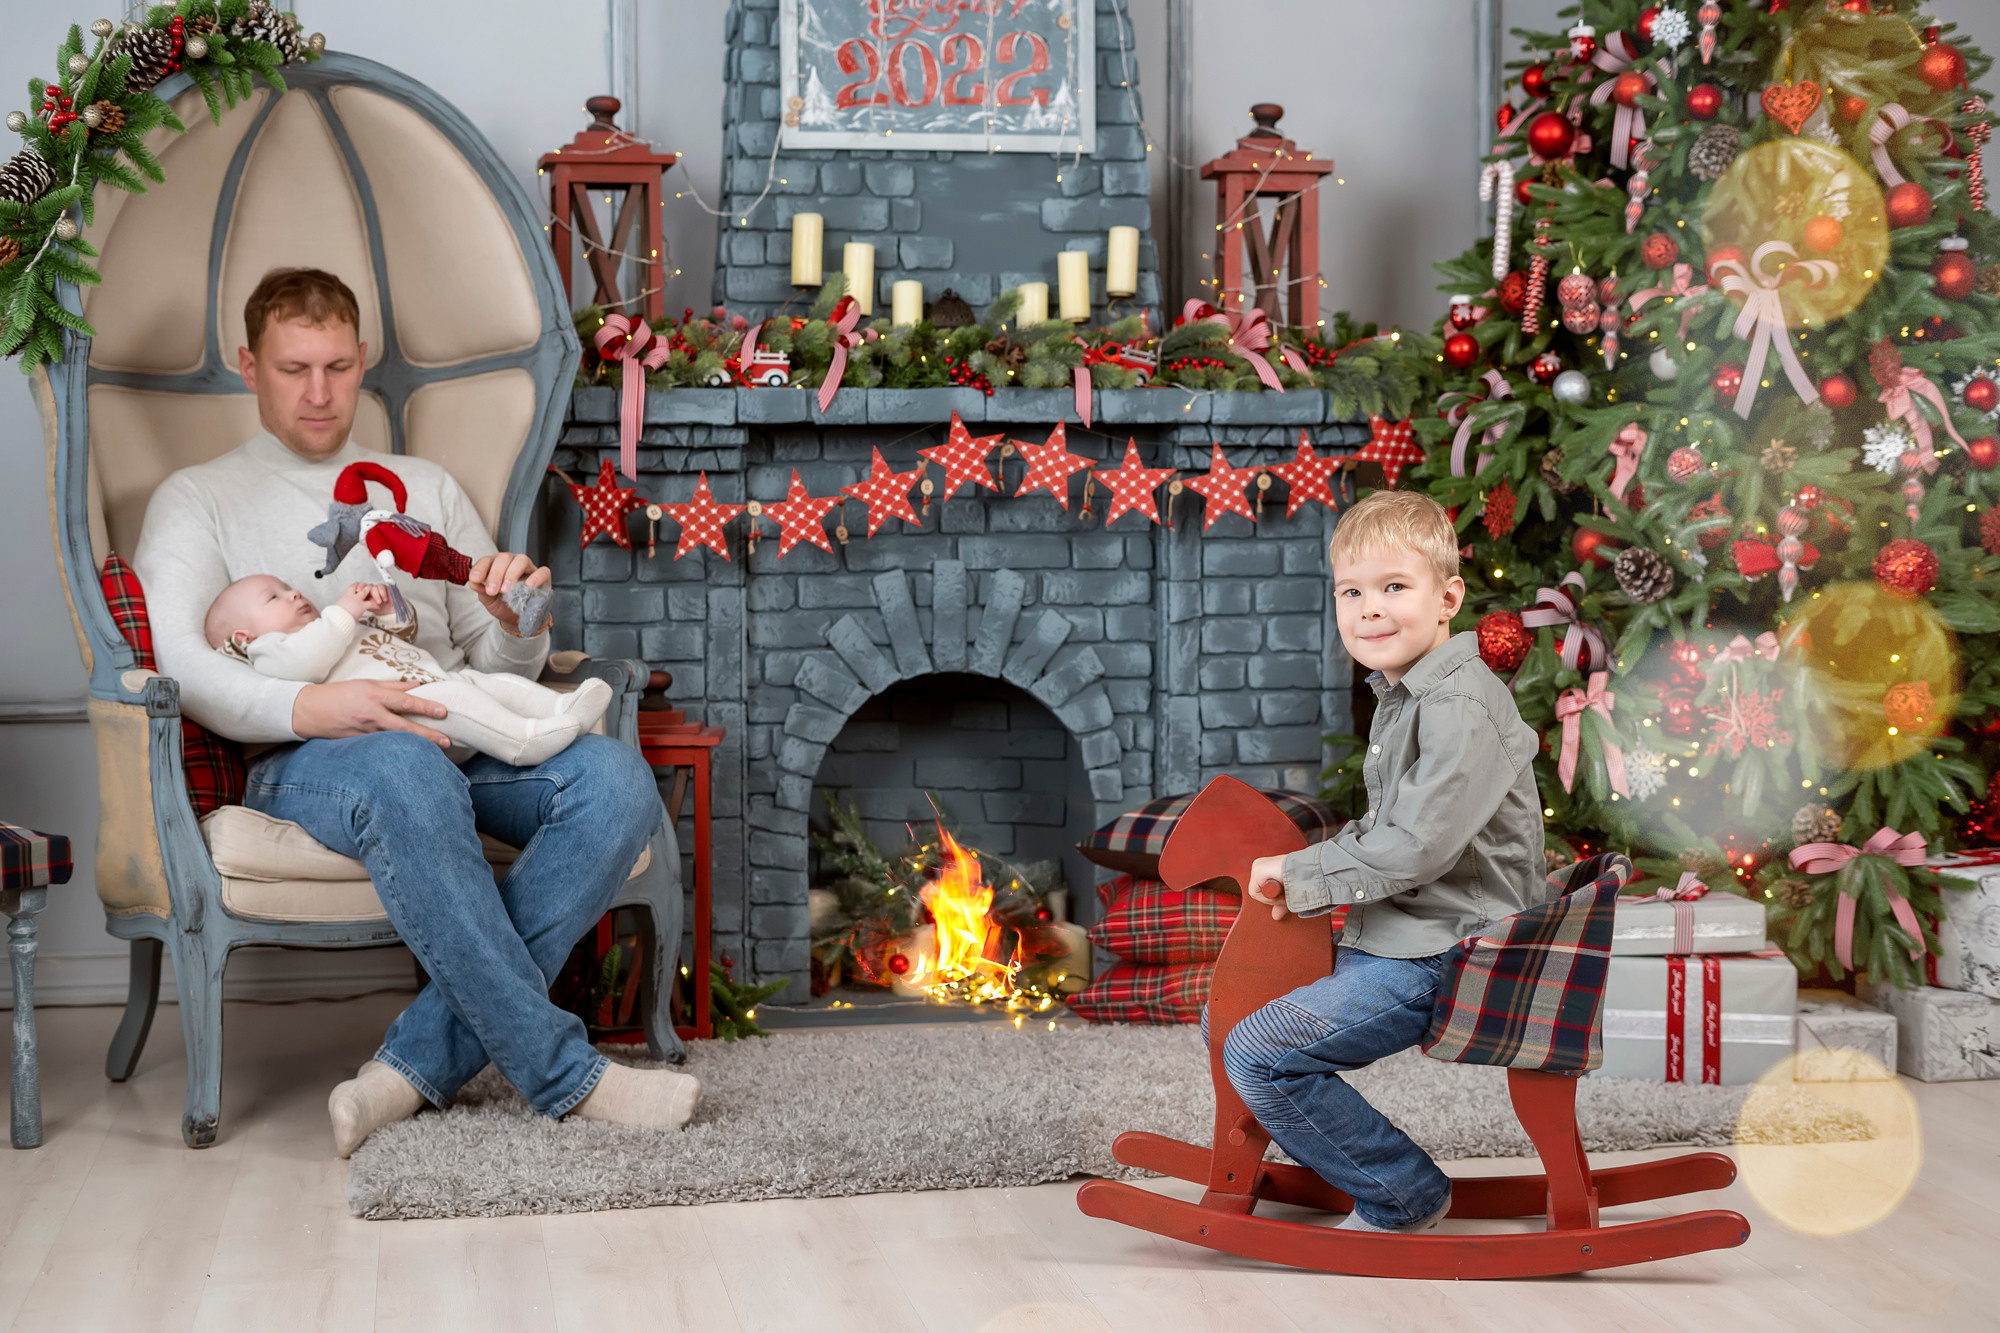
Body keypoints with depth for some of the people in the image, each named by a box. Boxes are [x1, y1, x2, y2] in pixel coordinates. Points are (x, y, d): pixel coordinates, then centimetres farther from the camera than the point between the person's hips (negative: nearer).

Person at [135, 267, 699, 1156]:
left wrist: (516, 622, -3)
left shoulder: (424, 488, 28)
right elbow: (176, 660, -3)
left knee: (616, 778, -28)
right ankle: (564, 1075, -38)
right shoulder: (197, 499, 16)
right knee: (406, 773, -42)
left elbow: (501, 672, 23)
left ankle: (420, 1062, -34)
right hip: (303, 762, -4)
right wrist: (312, 708, -21)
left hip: (462, 747, 5)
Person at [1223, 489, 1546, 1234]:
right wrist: (1307, 881, 8)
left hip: (1442, 960, -10)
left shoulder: (1460, 706, -19)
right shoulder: (1402, 697, 13)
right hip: (1395, 938, 10)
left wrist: (1300, 875, -15)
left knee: (1257, 1055, -19)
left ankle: (1405, 1197, -4)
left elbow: (1420, 846, -26)